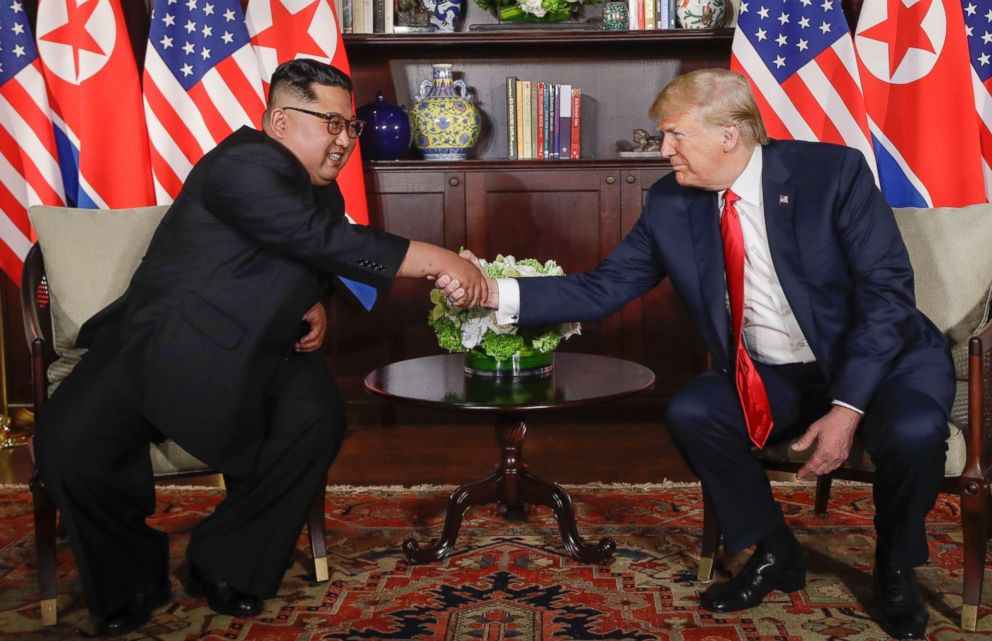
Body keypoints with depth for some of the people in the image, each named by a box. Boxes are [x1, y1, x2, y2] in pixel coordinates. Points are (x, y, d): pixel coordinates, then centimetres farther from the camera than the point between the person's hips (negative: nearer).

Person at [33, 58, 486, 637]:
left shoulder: (322, 191, 10)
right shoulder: (243, 167, -19)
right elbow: (324, 239, -32)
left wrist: (316, 308, 2)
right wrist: (441, 261, -32)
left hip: (250, 353, 6)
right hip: (160, 345, -6)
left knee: (318, 417, -24)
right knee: (69, 442, -26)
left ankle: (226, 568, -5)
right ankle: (132, 583, 0)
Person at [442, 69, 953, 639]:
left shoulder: (834, 172, -17)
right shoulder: (671, 205, -5)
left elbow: (888, 291, -18)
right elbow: (603, 288, -7)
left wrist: (847, 407, -26)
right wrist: (498, 292, -20)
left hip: (882, 355, -3)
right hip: (770, 378, 4)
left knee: (911, 430, -32)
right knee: (690, 413, -20)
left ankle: (897, 571, 1)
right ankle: (775, 556, 5)